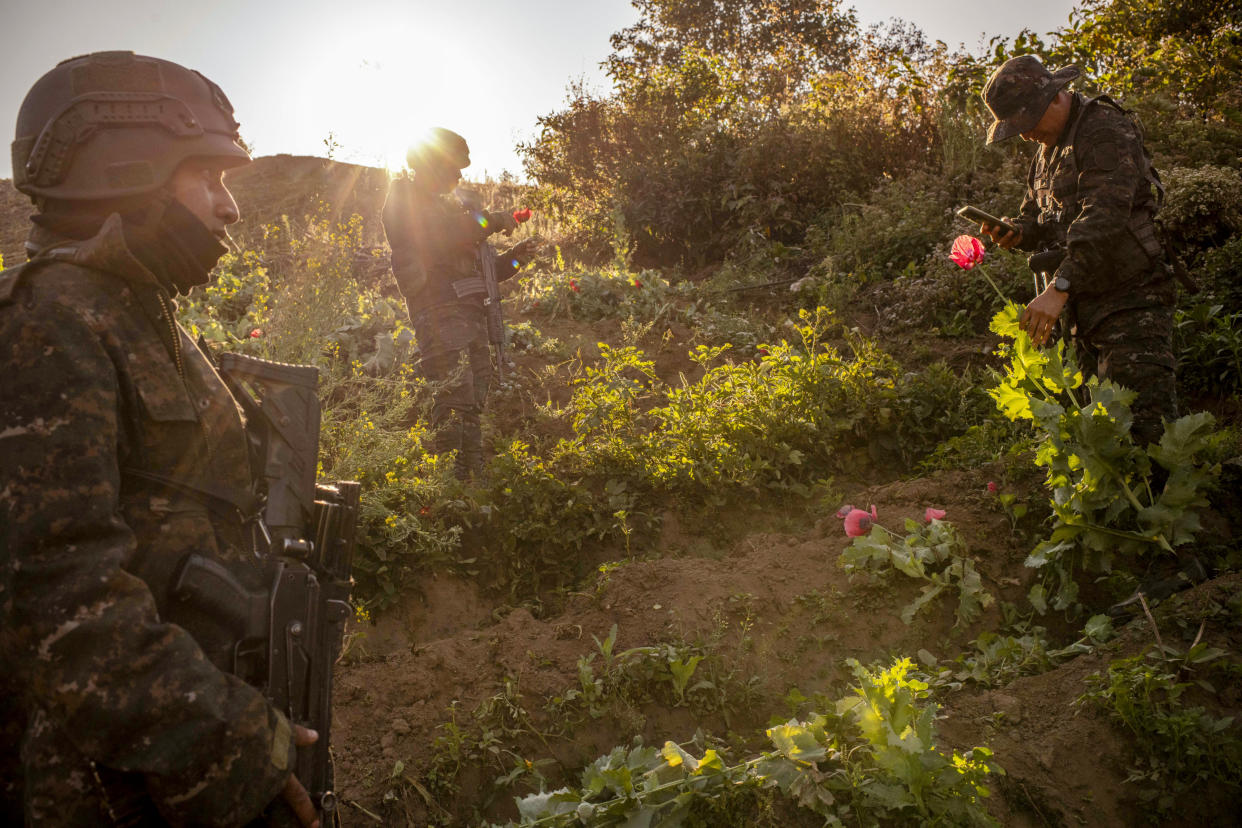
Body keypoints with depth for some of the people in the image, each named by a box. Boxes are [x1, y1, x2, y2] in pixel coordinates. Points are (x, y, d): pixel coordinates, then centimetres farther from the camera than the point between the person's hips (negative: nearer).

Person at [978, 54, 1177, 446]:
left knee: (1146, 427, -15)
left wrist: (1060, 287, -32)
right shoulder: (1049, 149, 19)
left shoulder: (1106, 130, -12)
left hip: (1130, 299, -9)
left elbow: (1104, 216, -24)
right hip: (1085, 306, 9)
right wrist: (1016, 232, 0)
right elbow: (1039, 216, 25)